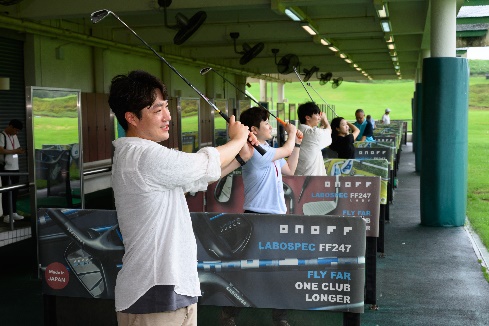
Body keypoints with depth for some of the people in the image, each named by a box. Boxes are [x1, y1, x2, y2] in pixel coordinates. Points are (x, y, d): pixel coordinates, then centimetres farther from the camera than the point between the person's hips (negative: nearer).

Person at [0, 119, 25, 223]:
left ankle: (14, 212, 21)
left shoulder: (14, 136, 13)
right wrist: (14, 151, -22)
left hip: (15, 167, 8)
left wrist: (21, 151, 1)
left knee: (15, 190, 12)